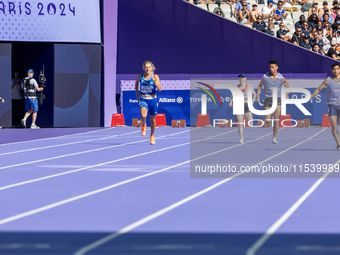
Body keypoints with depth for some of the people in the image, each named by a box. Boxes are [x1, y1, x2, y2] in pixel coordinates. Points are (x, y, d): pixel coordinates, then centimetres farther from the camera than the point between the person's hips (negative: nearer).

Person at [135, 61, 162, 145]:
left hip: (152, 100, 0)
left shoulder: (155, 76, -8)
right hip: (143, 100, 0)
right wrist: (137, 94, 15)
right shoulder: (140, 76, -3)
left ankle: (152, 136, 36)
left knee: (153, 120, 11)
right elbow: (137, 83, 20)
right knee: (143, 115, -29)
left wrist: (154, 79, -30)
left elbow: (159, 89, -20)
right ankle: (143, 126, 6)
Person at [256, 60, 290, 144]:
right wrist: (258, 95, 0)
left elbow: (288, 87, 14)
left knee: (276, 120, -6)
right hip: (268, 99, 0)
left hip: (277, 99, 0)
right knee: (267, 121, -9)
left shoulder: (281, 78, 0)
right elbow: (260, 86, 16)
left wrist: (285, 97, 1)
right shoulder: (265, 77, 1)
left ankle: (274, 138, 2)